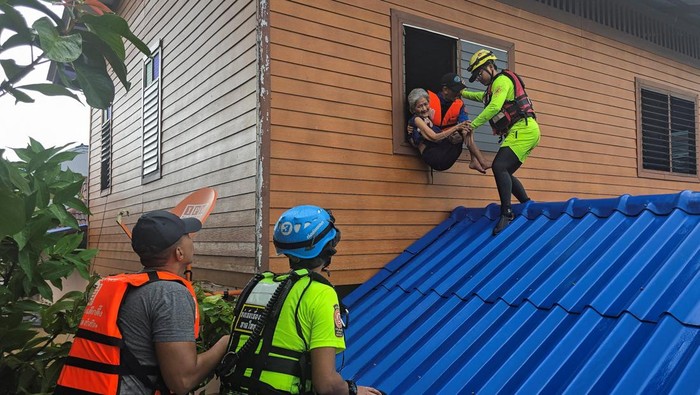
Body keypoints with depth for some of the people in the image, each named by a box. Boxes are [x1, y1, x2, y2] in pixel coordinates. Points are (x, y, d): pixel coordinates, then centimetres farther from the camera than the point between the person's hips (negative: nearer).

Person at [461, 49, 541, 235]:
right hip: (523, 132, 11)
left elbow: (494, 107, -22)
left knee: (499, 167, -22)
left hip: (523, 129, -11)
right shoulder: (495, 86, 26)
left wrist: (473, 124, -20)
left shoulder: (502, 80, -5)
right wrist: (462, 93, 39)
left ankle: (506, 213, -24)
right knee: (504, 173, 9)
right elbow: (482, 97, 49)